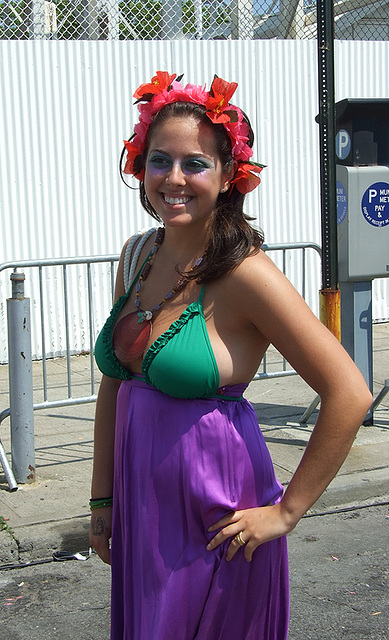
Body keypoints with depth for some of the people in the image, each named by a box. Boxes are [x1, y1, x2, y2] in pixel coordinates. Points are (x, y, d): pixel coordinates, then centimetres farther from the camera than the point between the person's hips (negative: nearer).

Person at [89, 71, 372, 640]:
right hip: (140, 507, 6)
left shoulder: (245, 274, -18)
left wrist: (286, 511, -14)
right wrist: (103, 498, 9)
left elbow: (349, 395, -20)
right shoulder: (136, 257, 2)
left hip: (214, 517, -6)